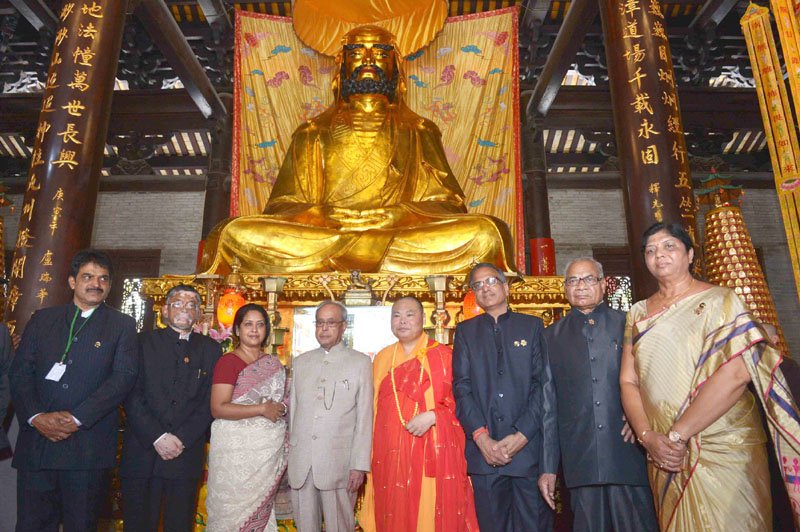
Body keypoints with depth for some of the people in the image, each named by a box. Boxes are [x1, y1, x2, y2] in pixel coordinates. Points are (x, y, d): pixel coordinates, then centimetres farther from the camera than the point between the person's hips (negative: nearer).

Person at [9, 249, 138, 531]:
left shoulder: (122, 325, 3)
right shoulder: (42, 319, 12)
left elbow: (124, 377, -8)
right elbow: (20, 372, 5)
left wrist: (77, 418, -15)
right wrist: (36, 417, -10)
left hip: (88, 447, -2)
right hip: (36, 441, 2)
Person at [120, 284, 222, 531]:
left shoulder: (210, 349, 8)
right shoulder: (144, 341, 4)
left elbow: (209, 401, 2)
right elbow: (132, 395, -4)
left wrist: (182, 439, -9)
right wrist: (157, 437, -12)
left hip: (187, 454, 1)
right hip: (142, 453, -1)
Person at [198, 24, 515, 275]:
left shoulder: (418, 132, 20)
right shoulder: (313, 133, 20)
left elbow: (443, 203, 9)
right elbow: (284, 206, 10)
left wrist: (400, 215, -13)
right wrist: (322, 217, -13)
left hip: (403, 237, 1)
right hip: (320, 235, 0)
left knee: (486, 231, -27)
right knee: (236, 232, -24)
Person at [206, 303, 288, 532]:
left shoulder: (274, 363, 11)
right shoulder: (228, 361, -6)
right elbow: (218, 409, -14)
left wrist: (280, 408, 0)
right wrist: (262, 409, -17)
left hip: (271, 448, 5)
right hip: (237, 448, -5)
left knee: (260, 507, 10)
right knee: (233, 509, 1)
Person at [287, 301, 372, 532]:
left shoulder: (360, 362, 1)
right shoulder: (301, 362, 13)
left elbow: (364, 417, -3)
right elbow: (293, 409, 14)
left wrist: (359, 465, -7)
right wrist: (288, 455, 9)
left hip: (338, 461, -3)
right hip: (300, 461, 3)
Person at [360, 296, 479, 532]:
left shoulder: (444, 355, -2)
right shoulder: (382, 358, 11)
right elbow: (376, 409, 13)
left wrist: (432, 417, -17)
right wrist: (373, 456, 9)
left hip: (434, 458, -3)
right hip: (391, 457, 4)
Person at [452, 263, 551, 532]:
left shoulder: (532, 326, 8)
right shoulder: (465, 331, 12)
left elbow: (542, 383, 0)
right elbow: (462, 386, 2)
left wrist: (522, 435, -10)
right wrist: (481, 437, -10)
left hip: (528, 445, -1)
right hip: (484, 450, 1)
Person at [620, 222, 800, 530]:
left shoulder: (718, 300, -5)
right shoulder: (638, 314, 8)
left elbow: (736, 372, -18)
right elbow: (628, 381, 4)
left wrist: (677, 435, -20)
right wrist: (648, 437, -12)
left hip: (723, 448, -4)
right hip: (663, 457, 4)